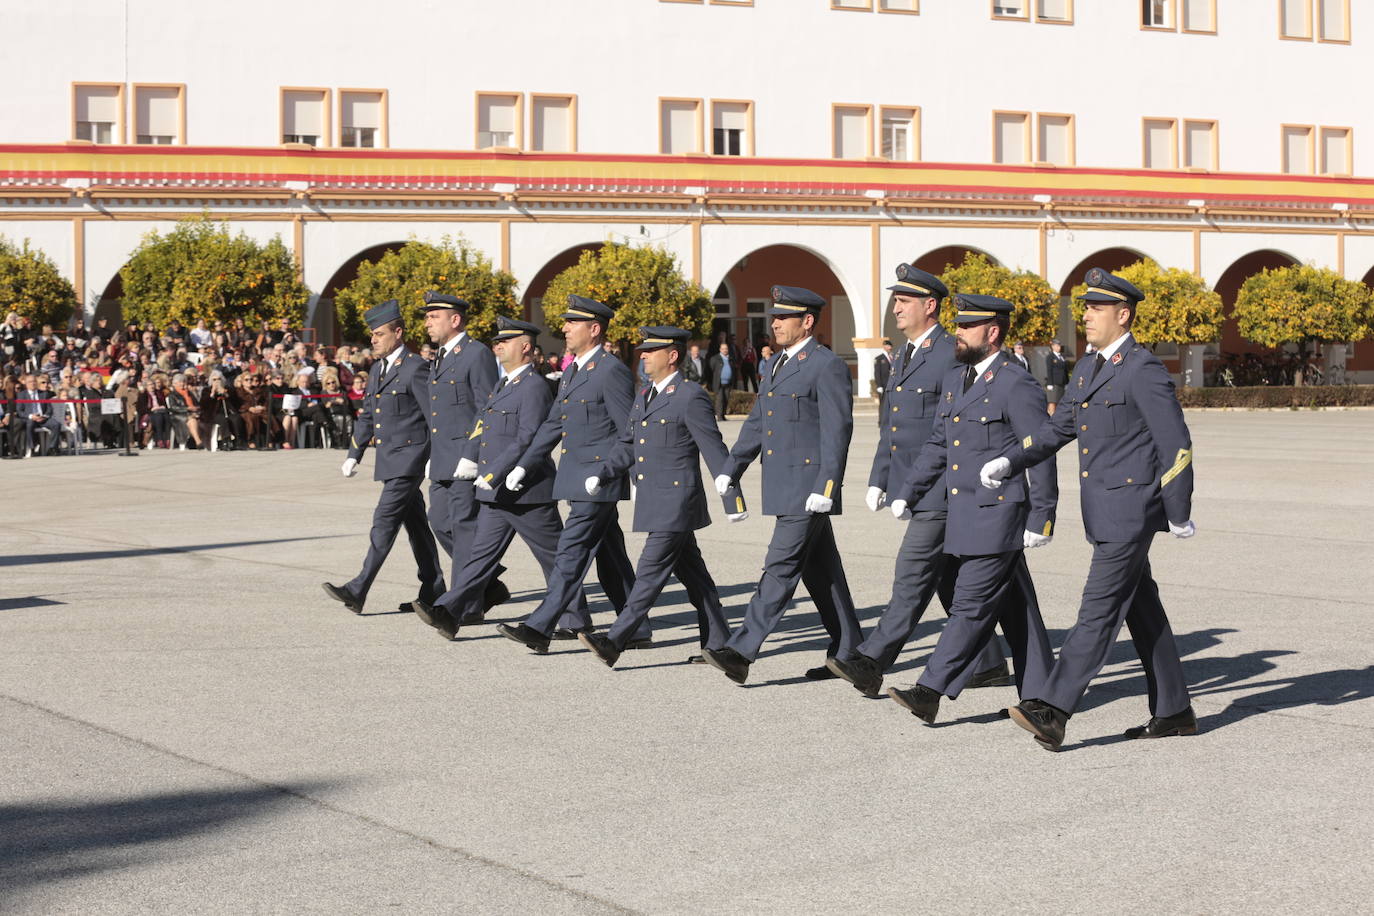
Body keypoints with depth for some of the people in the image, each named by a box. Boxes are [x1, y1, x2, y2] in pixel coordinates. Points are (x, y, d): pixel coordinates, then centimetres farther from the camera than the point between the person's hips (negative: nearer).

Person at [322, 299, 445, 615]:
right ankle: (433, 589, 21)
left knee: (385, 520, -13)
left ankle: (358, 591, -17)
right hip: (389, 459, 9)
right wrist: (354, 455, 17)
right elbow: (367, 415, 22)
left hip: (409, 458, -9)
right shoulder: (379, 370, 16)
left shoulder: (415, 368, -12)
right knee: (415, 523, 14)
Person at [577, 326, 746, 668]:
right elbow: (627, 446, 18)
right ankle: (718, 643, 19)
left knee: (651, 572, -9)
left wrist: (733, 500, -11)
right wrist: (600, 475, 2)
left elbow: (715, 452, -12)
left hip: (677, 502, -9)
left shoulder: (691, 398, -11)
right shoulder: (644, 397, 15)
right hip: (654, 505, 9)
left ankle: (615, 642, -13)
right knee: (693, 575, 13)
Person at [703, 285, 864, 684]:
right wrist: (731, 470, 10)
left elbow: (837, 431, -15)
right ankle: (847, 653, 20)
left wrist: (825, 488, -20)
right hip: (782, 489, 9)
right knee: (820, 573, 13)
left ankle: (742, 652, -14)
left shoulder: (827, 366, -10)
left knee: (780, 568, -10)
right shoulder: (773, 366, 16)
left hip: (808, 489, -9)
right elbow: (756, 423, 19)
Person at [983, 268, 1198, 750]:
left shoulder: (1143, 370, -13)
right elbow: (1058, 427, 19)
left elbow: (1176, 443, -14)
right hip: (1103, 515, 9)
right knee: (1143, 612, 13)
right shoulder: (1087, 369, 15)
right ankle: (1174, 712, 21)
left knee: (1099, 610, -10)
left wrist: (1178, 515, -12)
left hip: (1130, 512, -9)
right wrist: (1009, 461, 4)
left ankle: (1051, 710, -15)